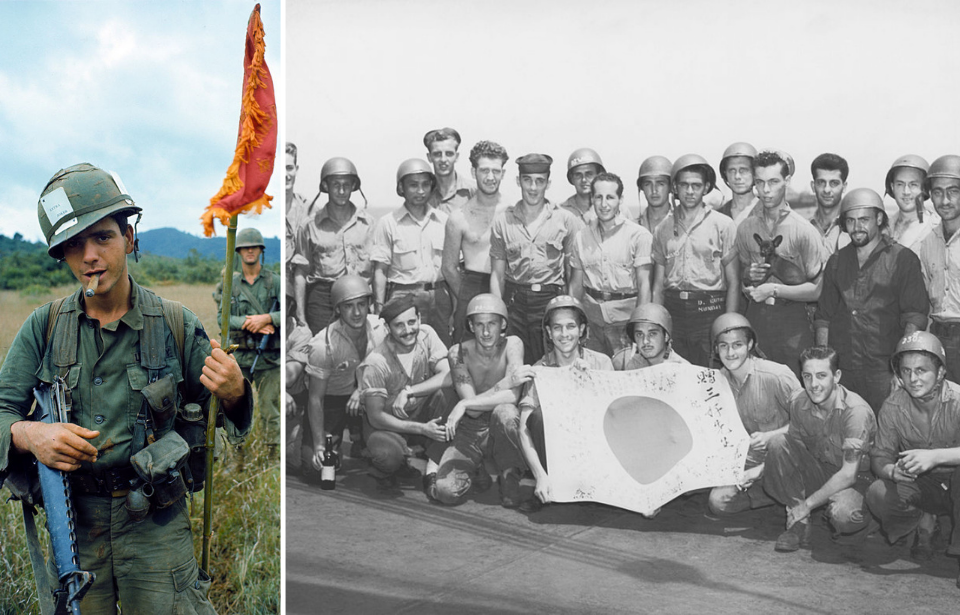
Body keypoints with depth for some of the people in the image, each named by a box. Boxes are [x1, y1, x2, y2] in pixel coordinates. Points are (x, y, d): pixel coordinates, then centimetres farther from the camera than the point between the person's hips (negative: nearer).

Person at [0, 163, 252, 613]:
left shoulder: (176, 324, -4)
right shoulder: (44, 327, -1)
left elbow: (214, 409, 3)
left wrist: (233, 393, -21)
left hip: (156, 523, -1)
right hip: (72, 521, 2)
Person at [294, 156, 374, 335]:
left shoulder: (367, 222, 8)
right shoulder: (310, 224, 5)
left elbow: (376, 268, 8)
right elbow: (300, 272, 7)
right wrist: (300, 316, 2)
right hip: (322, 298, -1)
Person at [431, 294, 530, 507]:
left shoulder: (512, 345, -11)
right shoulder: (459, 353, -10)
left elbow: (513, 396, -25)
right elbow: (473, 409, -17)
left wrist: (464, 405, -26)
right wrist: (506, 382, -29)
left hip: (502, 431, 0)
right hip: (471, 432, 0)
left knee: (505, 412, -37)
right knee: (447, 491, -23)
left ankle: (510, 476, -10)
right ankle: (476, 470, 13)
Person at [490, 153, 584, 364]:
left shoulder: (566, 220, 2)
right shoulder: (503, 220, 6)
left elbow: (574, 273, 4)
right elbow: (497, 274, 9)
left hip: (551, 299, -1)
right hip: (514, 301, 1)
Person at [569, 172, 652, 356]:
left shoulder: (639, 235, -4)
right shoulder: (581, 236, 9)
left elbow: (644, 284, -7)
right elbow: (576, 283, 13)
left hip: (625, 315, -3)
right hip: (591, 317, 3)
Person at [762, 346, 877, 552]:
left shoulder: (856, 410, -24)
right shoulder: (798, 403, -8)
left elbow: (848, 474, -24)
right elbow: (794, 449, 3)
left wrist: (807, 505, -21)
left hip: (856, 481, -5)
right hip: (819, 471, 5)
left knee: (842, 513, -38)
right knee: (777, 446, -20)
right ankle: (799, 524, -12)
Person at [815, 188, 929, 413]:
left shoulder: (902, 259, 1)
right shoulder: (836, 262, 15)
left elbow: (915, 318, -4)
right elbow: (823, 318, 15)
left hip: (883, 371, -3)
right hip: (840, 368, 3)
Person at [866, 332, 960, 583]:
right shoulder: (893, 405, -9)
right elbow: (880, 456, -8)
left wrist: (935, 456, -47)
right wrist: (892, 470, -32)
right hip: (919, 485, 3)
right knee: (878, 495, -26)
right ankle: (923, 524, 8)